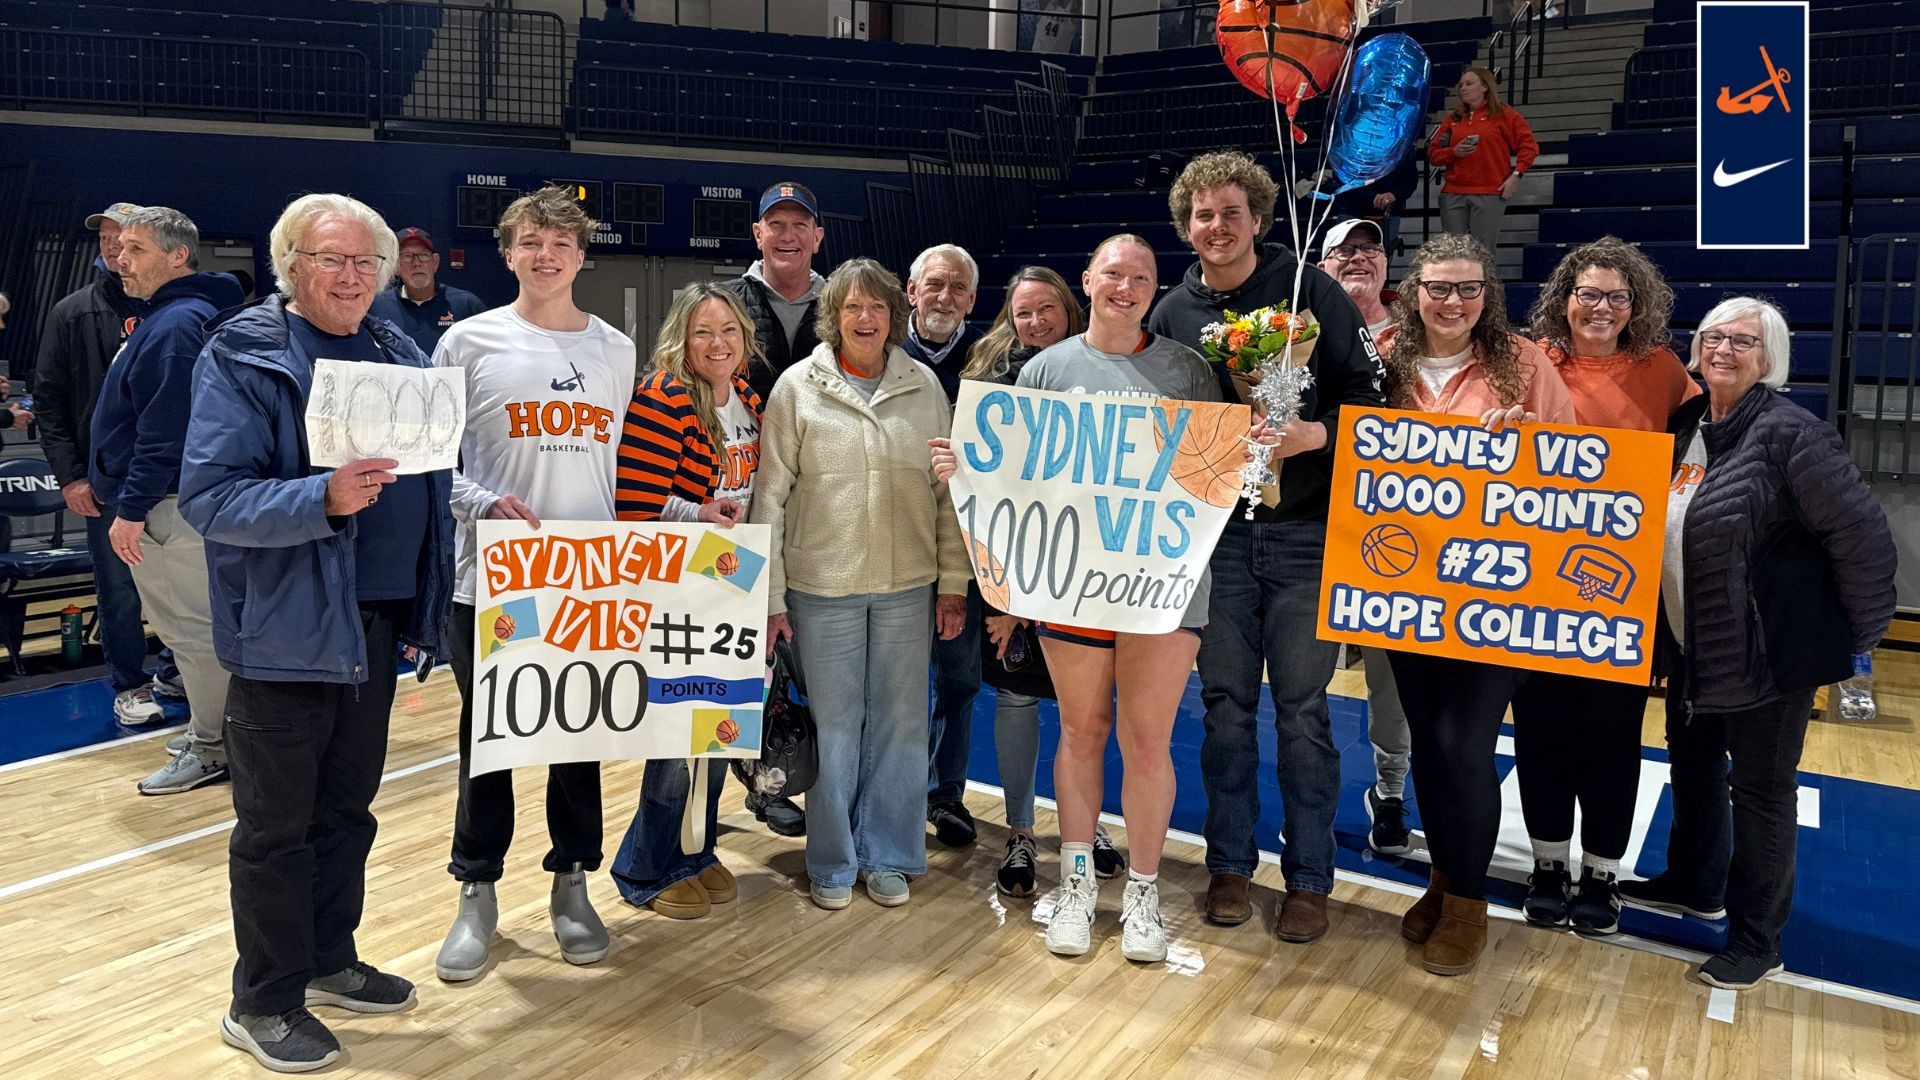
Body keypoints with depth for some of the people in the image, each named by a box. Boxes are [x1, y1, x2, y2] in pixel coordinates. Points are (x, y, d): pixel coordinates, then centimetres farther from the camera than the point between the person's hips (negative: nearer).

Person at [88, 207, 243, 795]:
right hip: (177, 502, 11)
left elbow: (163, 430, -23)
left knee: (191, 627, -3)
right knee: (199, 624, 16)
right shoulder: (166, 316, 16)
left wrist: (131, 509, -21)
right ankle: (213, 735, 27)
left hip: (167, 505, -11)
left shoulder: (175, 323, -17)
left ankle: (212, 751, 6)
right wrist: (126, 497, 21)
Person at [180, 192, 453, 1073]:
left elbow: (432, 470, 20)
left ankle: (330, 961, 36)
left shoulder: (397, 354, 11)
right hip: (287, 629, -6)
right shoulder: (241, 355, -9)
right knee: (277, 824, 5)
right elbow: (207, 497, -17)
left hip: (376, 620, 6)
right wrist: (322, 498, -30)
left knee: (348, 808, 18)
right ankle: (263, 1004, 21)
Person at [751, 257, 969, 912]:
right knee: (833, 725, 6)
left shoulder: (924, 386, 5)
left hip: (908, 585, 2)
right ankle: (833, 864, 23)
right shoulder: (798, 386, -1)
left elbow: (947, 490, 7)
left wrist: (953, 582, 3)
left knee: (900, 723, 9)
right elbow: (770, 495, -2)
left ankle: (887, 857, 25)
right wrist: (768, 595, -6)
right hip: (821, 585, -2)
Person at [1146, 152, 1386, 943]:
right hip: (1214, 535, 3)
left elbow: (1368, 394, -3)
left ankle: (1308, 878, 17)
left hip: (1304, 531, -2)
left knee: (1302, 710, 3)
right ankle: (1230, 864, 23)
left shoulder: (1309, 289, -1)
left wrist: (1316, 434, -19)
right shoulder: (1173, 314, 8)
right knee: (1226, 705, 9)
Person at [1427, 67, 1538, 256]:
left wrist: (1516, 174, -8)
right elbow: (1433, 154, 13)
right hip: (1453, 194, 4)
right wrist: (1453, 152, -6)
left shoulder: (1503, 114, 4)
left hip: (1490, 193, -4)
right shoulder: (1453, 118, 15)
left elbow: (1529, 146, 2)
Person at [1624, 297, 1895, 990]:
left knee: (1760, 789, 5)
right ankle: (1694, 884, 43)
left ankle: (1756, 942, 20)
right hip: (1693, 649, 8)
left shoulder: (1789, 433, -17)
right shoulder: (1686, 426, 5)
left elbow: (1863, 535, -17)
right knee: (1692, 765, 21)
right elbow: (1670, 530, 14)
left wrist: (1862, 633, -11)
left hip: (1770, 653, -7)